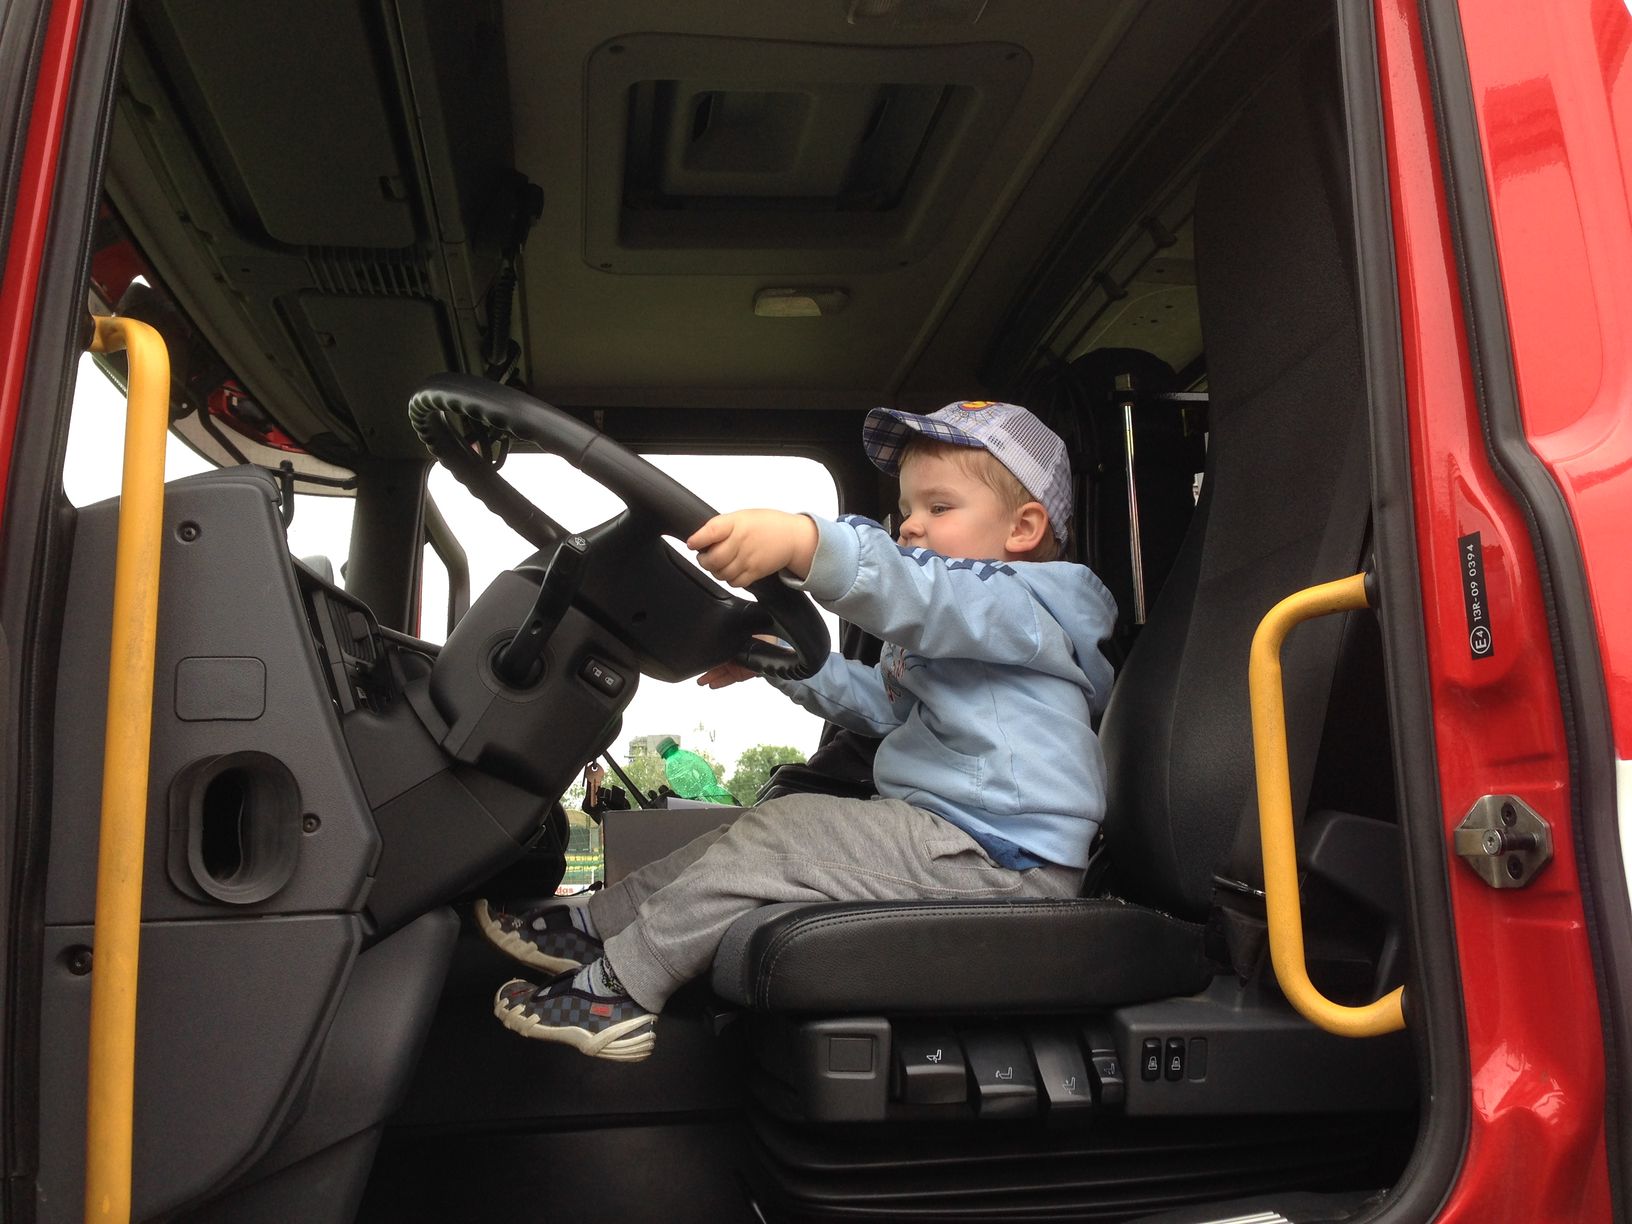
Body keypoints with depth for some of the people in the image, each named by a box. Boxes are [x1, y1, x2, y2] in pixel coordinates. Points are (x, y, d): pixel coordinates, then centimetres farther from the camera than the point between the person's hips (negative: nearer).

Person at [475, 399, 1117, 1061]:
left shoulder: (1025, 602, -12)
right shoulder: (950, 630, 22)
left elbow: (919, 592, -34)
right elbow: (882, 701, 32)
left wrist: (805, 542, -51)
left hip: (998, 857, -10)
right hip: (944, 831, 11)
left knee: (780, 833, -17)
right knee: (769, 826, 10)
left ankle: (617, 987, -5)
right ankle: (597, 922, 16)